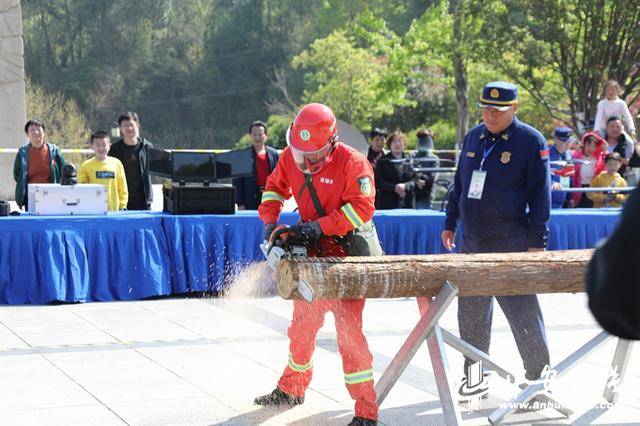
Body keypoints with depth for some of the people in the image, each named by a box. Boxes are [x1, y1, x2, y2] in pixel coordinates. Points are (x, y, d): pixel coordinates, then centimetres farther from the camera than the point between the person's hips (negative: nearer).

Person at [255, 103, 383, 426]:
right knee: (302, 325, 18)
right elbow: (275, 188, 15)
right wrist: (270, 221, -1)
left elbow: (362, 207, -25)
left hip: (348, 253, -6)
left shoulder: (352, 163, -20)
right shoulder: (290, 157, -1)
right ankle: (291, 389, 37)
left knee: (348, 330, -12)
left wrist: (317, 226, -29)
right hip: (313, 252, 7)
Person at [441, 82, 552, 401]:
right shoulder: (473, 137, 11)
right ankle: (476, 375, 20)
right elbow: (459, 184, 20)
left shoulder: (531, 141, -5)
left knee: (523, 314, -4)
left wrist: (537, 242, -9)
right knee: (471, 313, 9)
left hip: (510, 247, -6)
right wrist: (450, 223, 18)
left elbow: (540, 193, -6)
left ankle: (540, 378, 8)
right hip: (471, 244, 6)